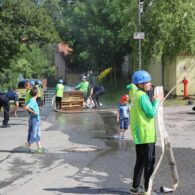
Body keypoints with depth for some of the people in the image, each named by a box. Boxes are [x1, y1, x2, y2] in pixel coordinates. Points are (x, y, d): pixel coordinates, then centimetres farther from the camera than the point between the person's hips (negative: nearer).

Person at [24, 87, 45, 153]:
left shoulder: (34, 100, 8)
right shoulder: (32, 101, -20)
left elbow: (27, 107, 21)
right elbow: (26, 107, -33)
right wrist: (33, 112, -24)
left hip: (37, 120, 10)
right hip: (33, 119, -10)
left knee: (38, 134, 13)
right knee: (32, 134, -1)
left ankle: (39, 147, 19)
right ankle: (29, 147, 10)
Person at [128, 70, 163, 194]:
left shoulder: (135, 94, 9)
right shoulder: (143, 96, -17)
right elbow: (151, 113, -17)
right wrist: (156, 101, -4)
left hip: (139, 134, 9)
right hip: (146, 134, -9)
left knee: (140, 161, 15)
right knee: (149, 162, -2)